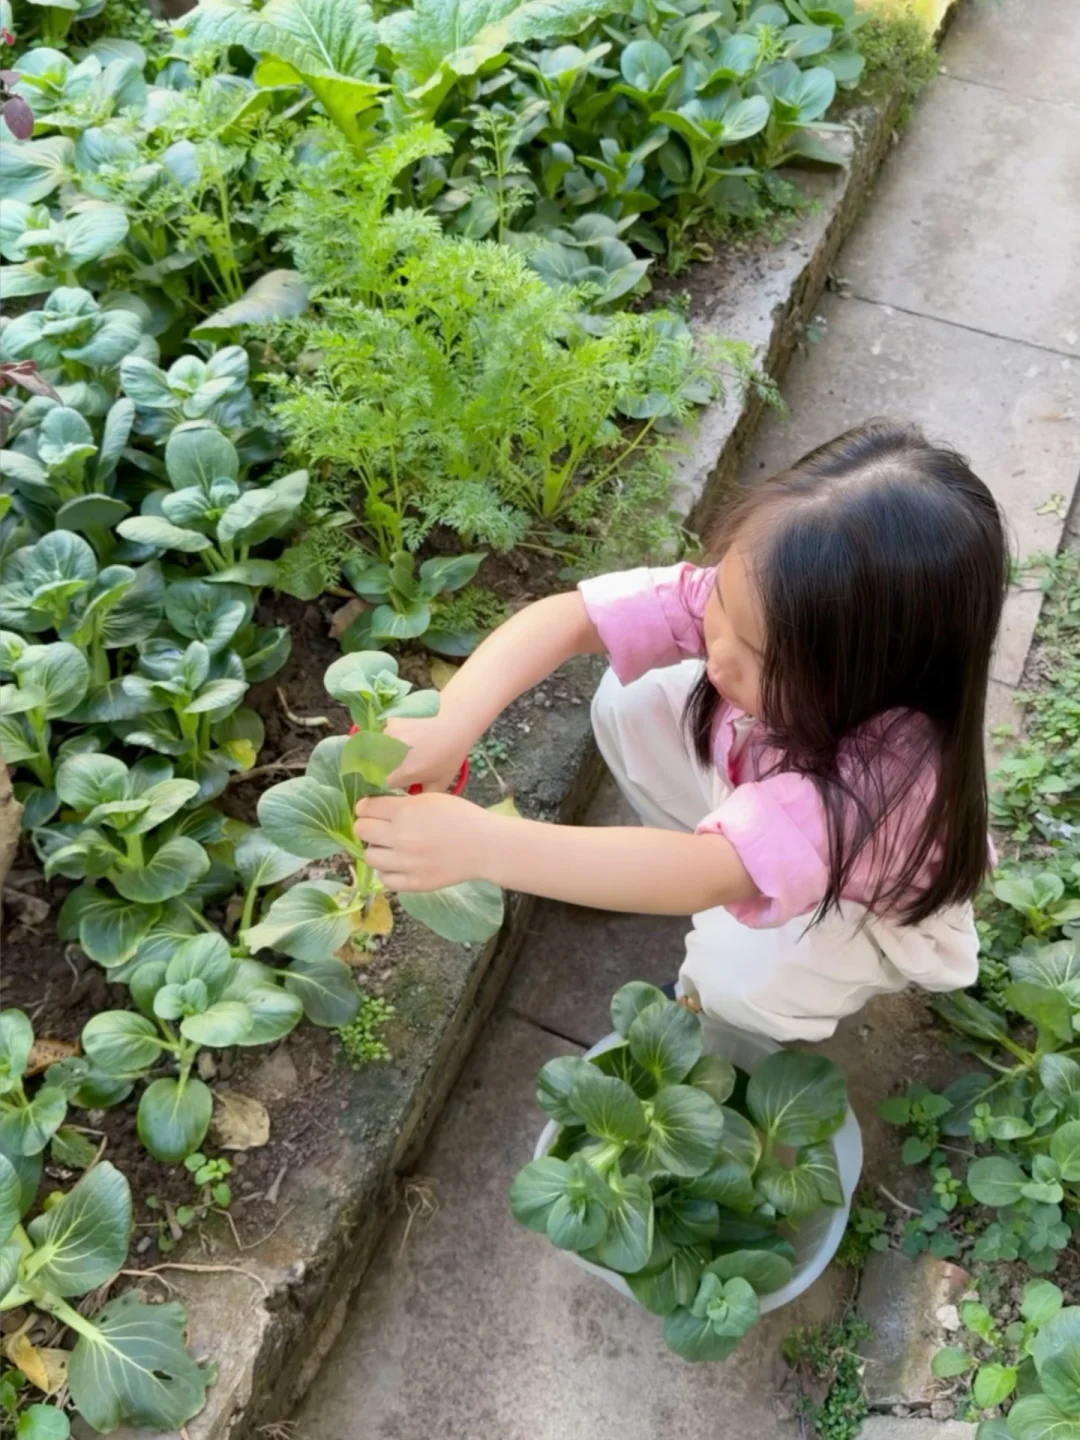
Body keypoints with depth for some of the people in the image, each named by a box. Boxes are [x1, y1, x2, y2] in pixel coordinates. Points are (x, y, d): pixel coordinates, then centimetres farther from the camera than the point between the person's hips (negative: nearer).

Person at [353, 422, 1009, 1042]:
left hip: (870, 904, -4)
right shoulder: (756, 599, -32)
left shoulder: (891, 768, -45)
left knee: (742, 976, -31)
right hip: (764, 814, 5)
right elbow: (565, 617, -32)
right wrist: (450, 727, -48)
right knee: (632, 703, -12)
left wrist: (481, 844, -60)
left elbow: (707, 879, -53)